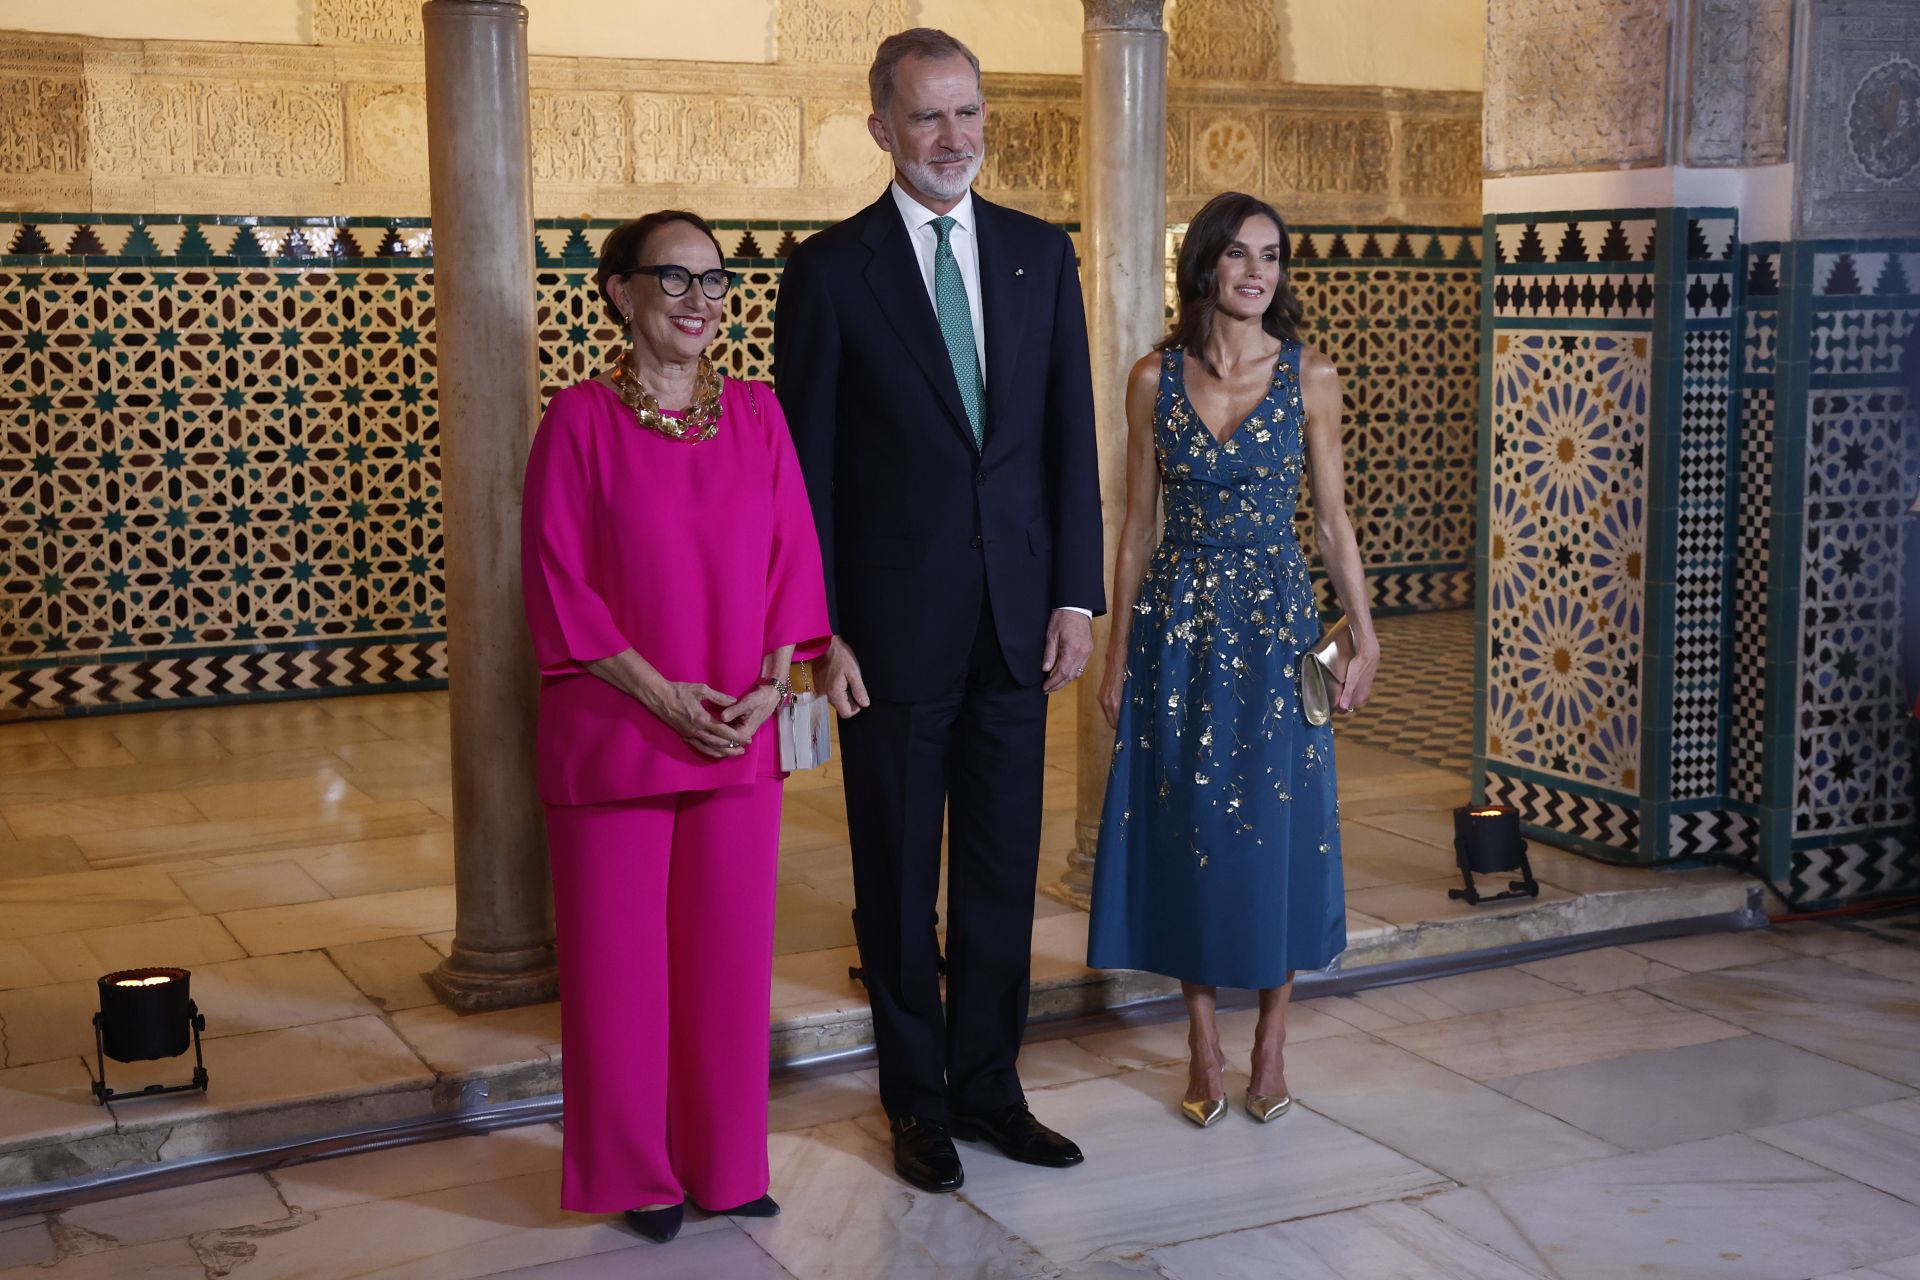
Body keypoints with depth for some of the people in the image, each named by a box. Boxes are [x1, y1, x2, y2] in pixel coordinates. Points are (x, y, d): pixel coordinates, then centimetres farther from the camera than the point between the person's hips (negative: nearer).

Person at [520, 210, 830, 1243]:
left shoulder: (756, 412, 5)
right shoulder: (581, 418, -6)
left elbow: (792, 556, 6)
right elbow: (556, 578, -8)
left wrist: (770, 684, -7)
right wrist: (660, 693, -14)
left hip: (739, 734, 3)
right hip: (613, 730, -3)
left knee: (730, 950, 9)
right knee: (619, 952, 6)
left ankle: (724, 1159, 25)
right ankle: (634, 1170, 23)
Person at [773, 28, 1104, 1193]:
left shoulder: (1041, 254, 7)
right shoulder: (830, 269, -4)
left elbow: (1071, 434, 7)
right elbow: (808, 466, -4)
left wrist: (1077, 595, 0)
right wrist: (820, 629, -8)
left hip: (1017, 618, 3)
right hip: (895, 625, -3)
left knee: (1004, 870, 12)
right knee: (899, 879, 9)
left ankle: (988, 1086, 27)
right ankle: (918, 1102, 24)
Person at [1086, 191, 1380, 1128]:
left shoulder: (1309, 376, 0)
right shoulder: (1155, 378, 1)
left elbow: (1331, 518, 4)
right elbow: (1138, 528, 5)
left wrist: (1364, 634, -1)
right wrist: (1118, 653, 4)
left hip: (1275, 622, -1)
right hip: (1178, 625, 1)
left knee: (1279, 827, 4)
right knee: (1186, 827, 5)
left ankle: (1270, 1041, 19)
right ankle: (1203, 1043, 19)